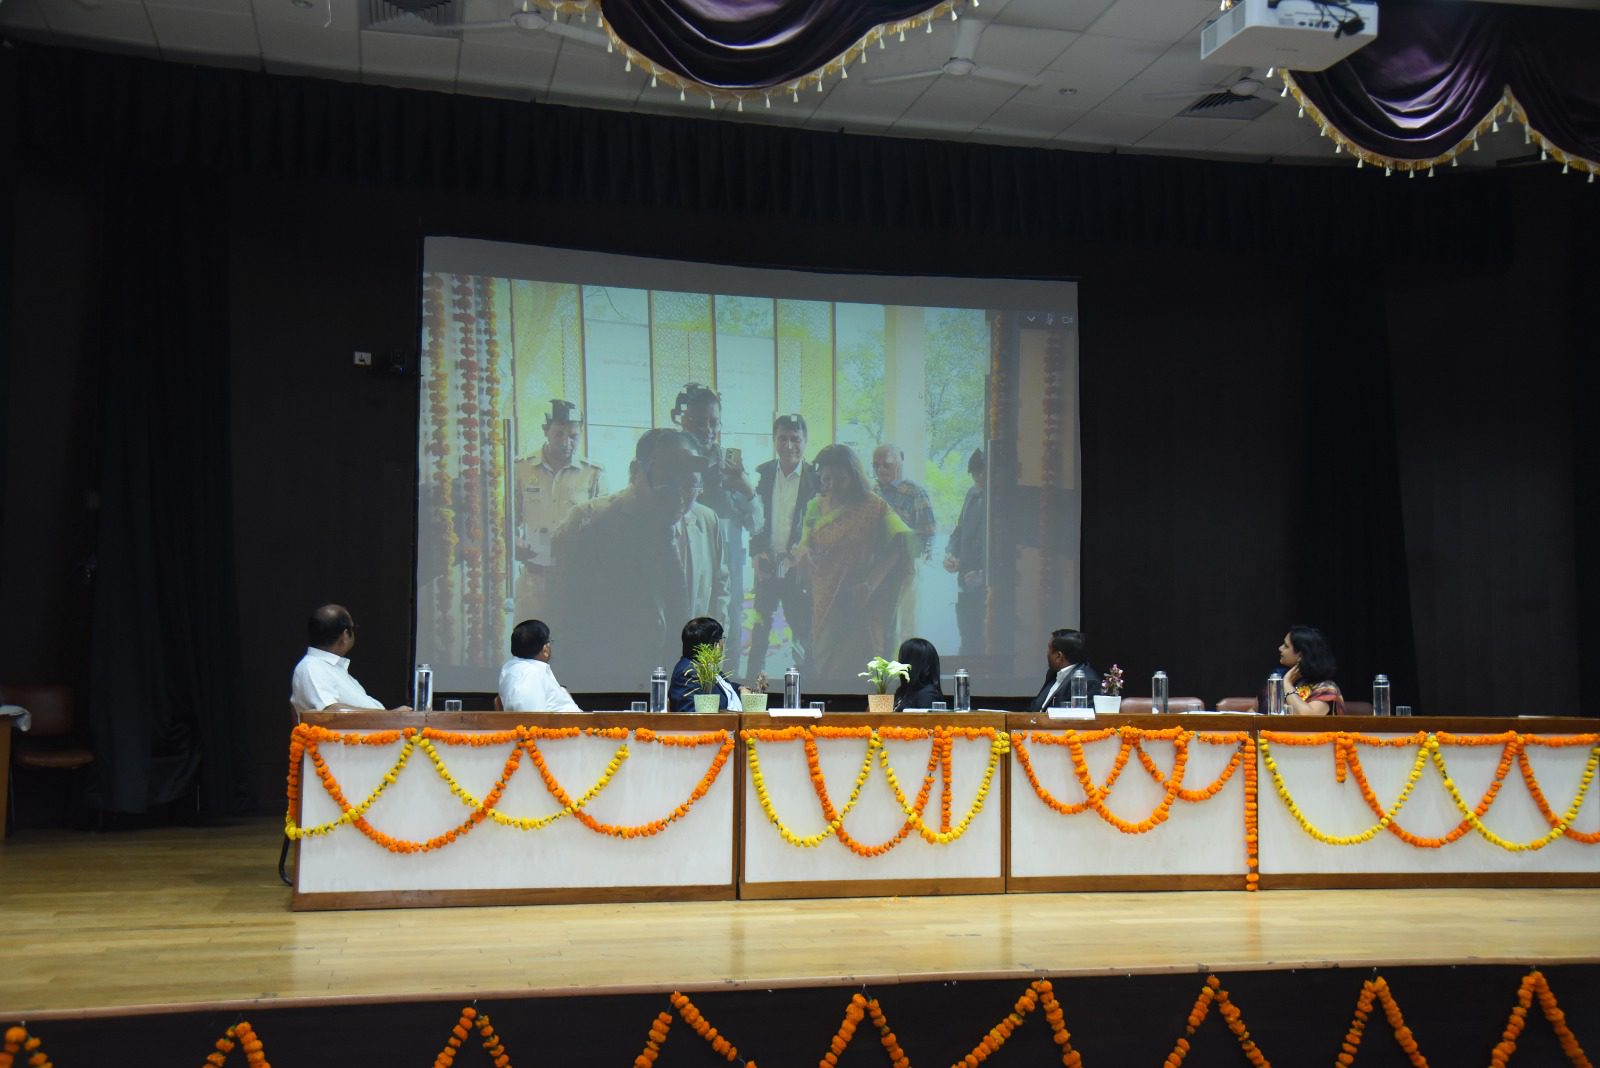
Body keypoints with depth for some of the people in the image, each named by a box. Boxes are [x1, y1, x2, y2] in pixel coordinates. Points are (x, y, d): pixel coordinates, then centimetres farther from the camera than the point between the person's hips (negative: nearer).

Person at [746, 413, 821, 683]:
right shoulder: (762, 473, 4)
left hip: (797, 566, -3)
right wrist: (757, 553, -3)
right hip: (767, 563, 3)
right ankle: (754, 674, 22)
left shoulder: (815, 478, -6)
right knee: (761, 623, 11)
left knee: (802, 625, 0)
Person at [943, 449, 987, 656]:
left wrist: (985, 575, -19)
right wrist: (951, 554, 5)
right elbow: (960, 530, 23)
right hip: (967, 587, 8)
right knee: (969, 644, 16)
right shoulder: (974, 494, 11)